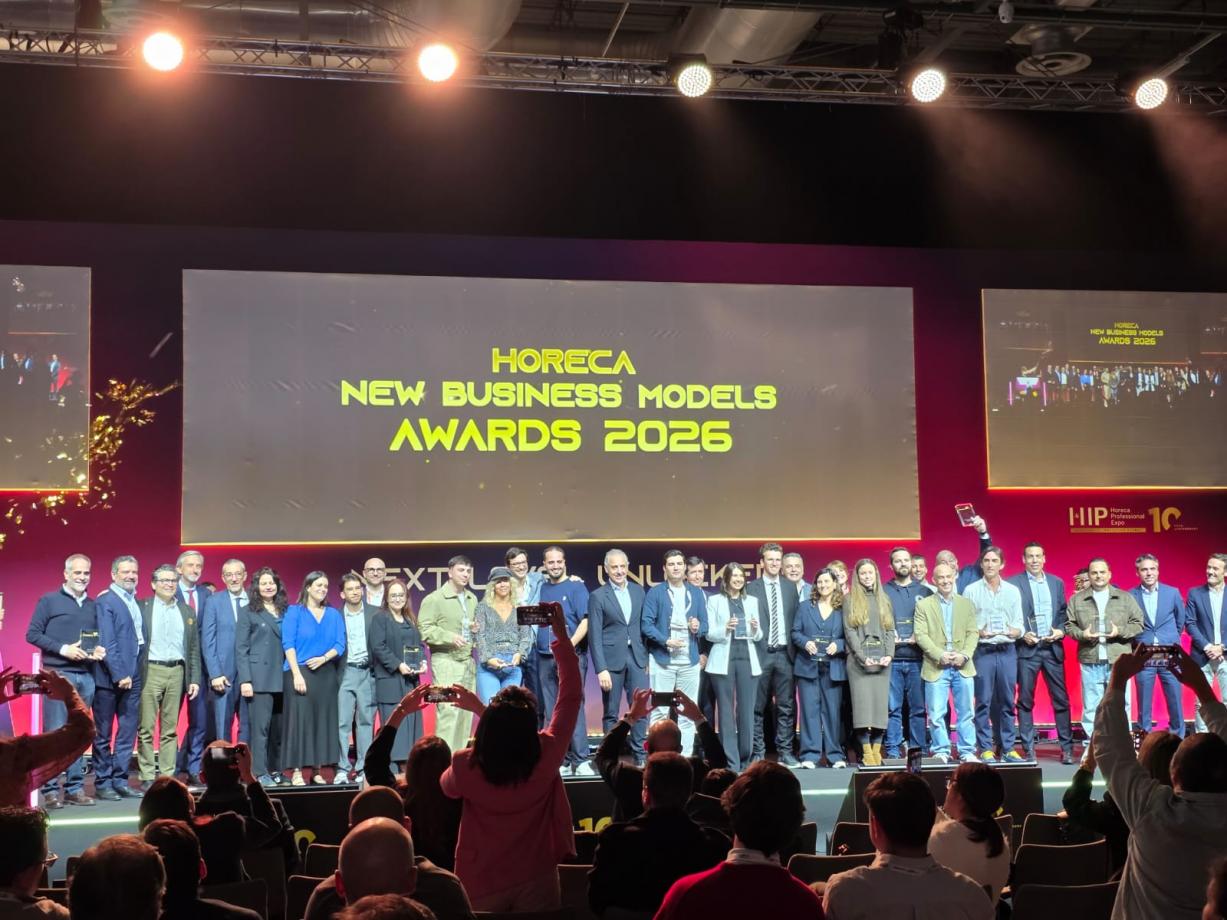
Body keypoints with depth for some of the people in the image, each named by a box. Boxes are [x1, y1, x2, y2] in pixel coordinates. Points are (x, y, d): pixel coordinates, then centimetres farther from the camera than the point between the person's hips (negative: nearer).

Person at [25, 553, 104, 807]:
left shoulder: (93, 606, 15)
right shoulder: (49, 601, 1)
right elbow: (32, 634, -4)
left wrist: (99, 649, -3)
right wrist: (63, 649, -13)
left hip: (86, 677, 5)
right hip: (58, 675, -5)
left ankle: (75, 788, 12)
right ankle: (50, 790, -1)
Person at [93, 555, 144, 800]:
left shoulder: (135, 602, 14)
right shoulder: (104, 602, -7)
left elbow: (139, 638, 12)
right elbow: (106, 643, -14)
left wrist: (133, 674, 4)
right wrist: (119, 675, -17)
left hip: (131, 676, 7)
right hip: (109, 678, -7)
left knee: (128, 732, 8)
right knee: (103, 734, 4)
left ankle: (120, 780, 15)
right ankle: (102, 783, 10)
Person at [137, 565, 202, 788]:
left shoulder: (187, 612, 13)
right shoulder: (141, 608, 4)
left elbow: (194, 648, 13)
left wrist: (195, 679, 6)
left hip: (177, 672, 3)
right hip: (150, 671, -3)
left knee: (170, 729, 6)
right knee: (146, 728, -2)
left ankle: (168, 775, 10)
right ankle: (147, 776, 4)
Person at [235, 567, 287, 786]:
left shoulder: (285, 611, 15)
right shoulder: (248, 612, 3)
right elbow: (241, 649, -1)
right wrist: (245, 680, -10)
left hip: (281, 678, 4)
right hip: (259, 677, -4)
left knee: (279, 727, 6)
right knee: (260, 727, -6)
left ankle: (276, 770, 14)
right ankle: (260, 772, -2)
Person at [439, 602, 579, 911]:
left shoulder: (466, 767, -24)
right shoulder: (546, 756, -23)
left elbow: (447, 786, 3)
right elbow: (571, 696, -10)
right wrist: (562, 635, -6)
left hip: (481, 886, 1)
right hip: (536, 880, -1)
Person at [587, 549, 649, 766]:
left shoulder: (638, 591, 9)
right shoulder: (598, 596, -4)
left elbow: (643, 626, 14)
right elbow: (595, 636, -7)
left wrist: (647, 657, 8)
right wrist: (601, 669, -13)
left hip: (636, 657, 3)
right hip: (612, 659, -3)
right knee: (610, 713, 4)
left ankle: (640, 756, 7)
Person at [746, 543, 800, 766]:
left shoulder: (790, 588, 12)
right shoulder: (750, 588, 1)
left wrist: (796, 650, 3)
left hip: (784, 653, 3)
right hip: (760, 653, -3)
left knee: (786, 706, 2)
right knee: (757, 707, 2)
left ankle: (785, 752, 8)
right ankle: (758, 753, 9)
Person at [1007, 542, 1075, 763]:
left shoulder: (1057, 583, 13)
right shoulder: (1013, 583, 0)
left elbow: (1063, 613, 15)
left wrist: (1061, 631, -3)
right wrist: (1022, 634, -13)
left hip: (1052, 648, 3)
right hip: (1026, 648, -3)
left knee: (1061, 699, 2)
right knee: (1025, 701, 0)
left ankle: (1067, 747, 7)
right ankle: (1028, 749, 5)